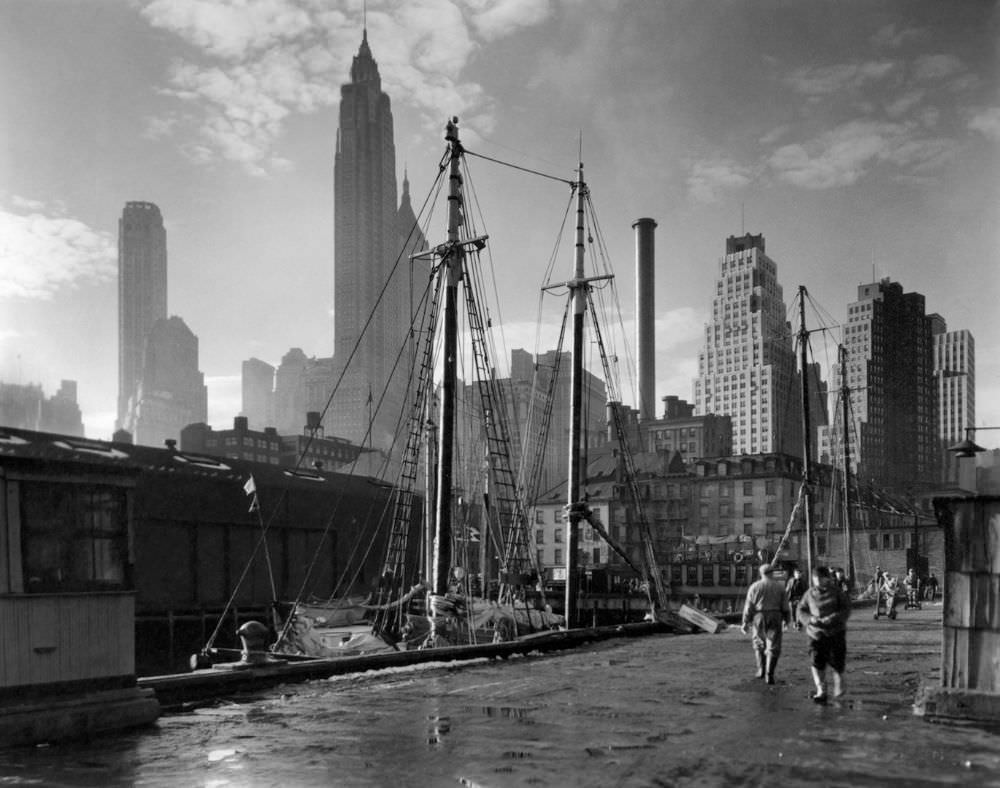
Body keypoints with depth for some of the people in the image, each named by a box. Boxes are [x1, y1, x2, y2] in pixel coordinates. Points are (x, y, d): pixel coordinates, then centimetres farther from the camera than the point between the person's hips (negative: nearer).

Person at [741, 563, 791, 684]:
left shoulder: (754, 587, -1)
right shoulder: (779, 586, 1)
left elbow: (748, 606, -3)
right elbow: (785, 606, 2)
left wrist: (745, 622, 1)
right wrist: (786, 619, 16)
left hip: (759, 617, 1)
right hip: (775, 618, -1)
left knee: (759, 644, 20)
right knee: (773, 647, 1)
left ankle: (761, 670, 20)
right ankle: (769, 675, -8)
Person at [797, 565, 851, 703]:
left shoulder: (836, 592, -2)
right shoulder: (810, 593, 3)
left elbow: (846, 610, -5)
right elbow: (800, 611, 8)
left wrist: (833, 618, -21)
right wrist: (809, 618, -13)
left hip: (835, 631, -1)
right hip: (816, 633, 1)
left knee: (837, 663, 4)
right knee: (816, 662, -12)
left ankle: (839, 686, 35)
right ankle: (821, 691, -6)